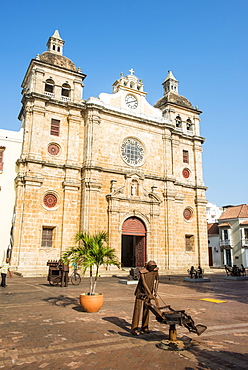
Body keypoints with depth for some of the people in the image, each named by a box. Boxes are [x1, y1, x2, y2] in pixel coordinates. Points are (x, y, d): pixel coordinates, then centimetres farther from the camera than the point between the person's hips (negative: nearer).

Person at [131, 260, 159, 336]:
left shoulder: (155, 270, -5)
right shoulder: (142, 272, -22)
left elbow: (157, 279, 9)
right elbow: (144, 283, -25)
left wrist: (155, 291, 4)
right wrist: (150, 293, -28)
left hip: (148, 292, 5)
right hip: (141, 292, -5)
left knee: (146, 309, 9)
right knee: (137, 309, -5)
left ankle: (144, 327, 19)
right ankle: (134, 329, -2)